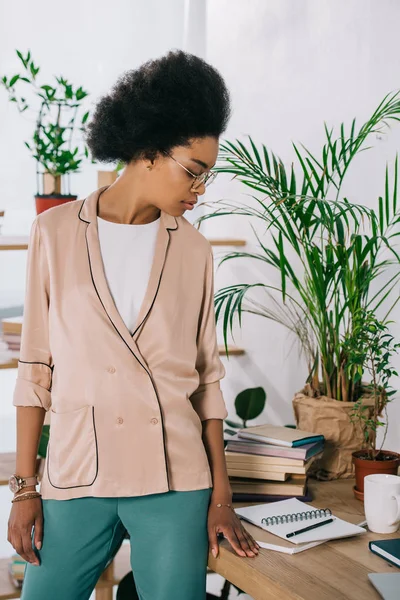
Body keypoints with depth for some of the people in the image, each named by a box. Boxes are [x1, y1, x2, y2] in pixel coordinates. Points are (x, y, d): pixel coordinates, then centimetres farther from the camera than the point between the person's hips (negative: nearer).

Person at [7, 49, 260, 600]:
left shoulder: (193, 249, 4)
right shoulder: (56, 232, 0)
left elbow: (206, 375, 7)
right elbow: (36, 367, 1)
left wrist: (221, 496, 5)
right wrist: (24, 487, 0)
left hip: (175, 481, 1)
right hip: (75, 478, -1)